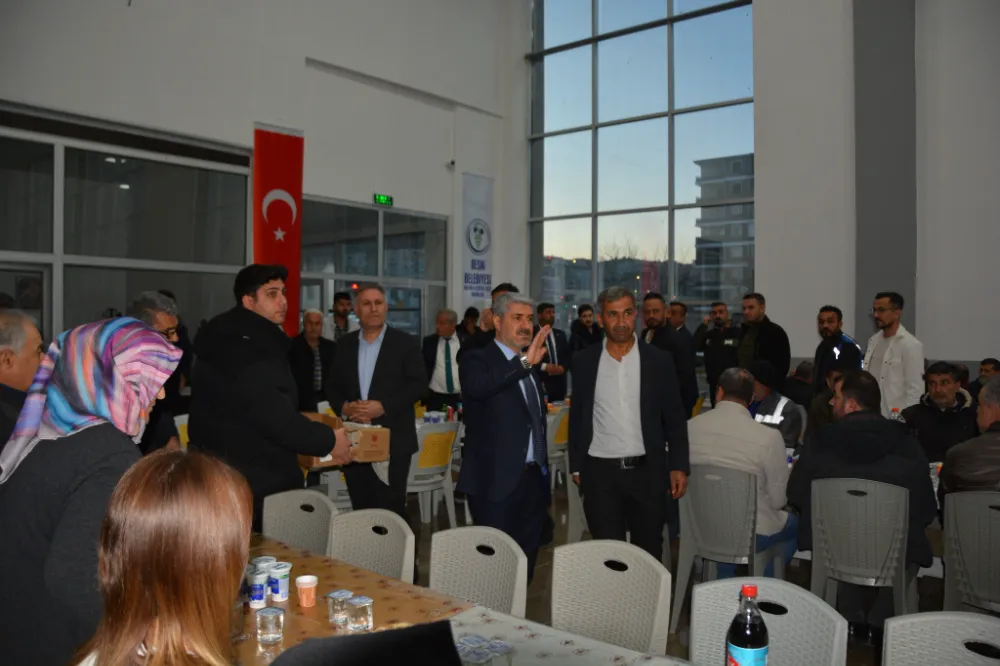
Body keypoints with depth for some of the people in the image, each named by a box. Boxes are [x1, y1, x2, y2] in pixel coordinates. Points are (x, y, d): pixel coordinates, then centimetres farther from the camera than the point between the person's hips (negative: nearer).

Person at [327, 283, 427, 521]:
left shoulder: (405, 343, 0)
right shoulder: (345, 344, 12)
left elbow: (419, 385, -6)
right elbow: (333, 386, 13)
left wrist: (384, 406, -17)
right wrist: (343, 407, -9)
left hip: (392, 441, -4)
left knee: (390, 510, -3)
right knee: (361, 508, 9)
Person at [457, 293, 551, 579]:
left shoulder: (530, 366, 15)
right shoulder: (477, 360, -7)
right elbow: (476, 387, -31)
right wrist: (524, 362, -38)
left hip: (534, 479, 7)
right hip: (498, 481, -7)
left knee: (527, 558, 13)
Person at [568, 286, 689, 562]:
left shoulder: (659, 360, 0)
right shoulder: (585, 361, 2)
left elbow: (675, 418, 3)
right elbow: (577, 416, 8)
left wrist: (679, 466, -3)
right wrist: (576, 466, 5)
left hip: (647, 472, 0)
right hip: (600, 473, 0)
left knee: (649, 553, 11)